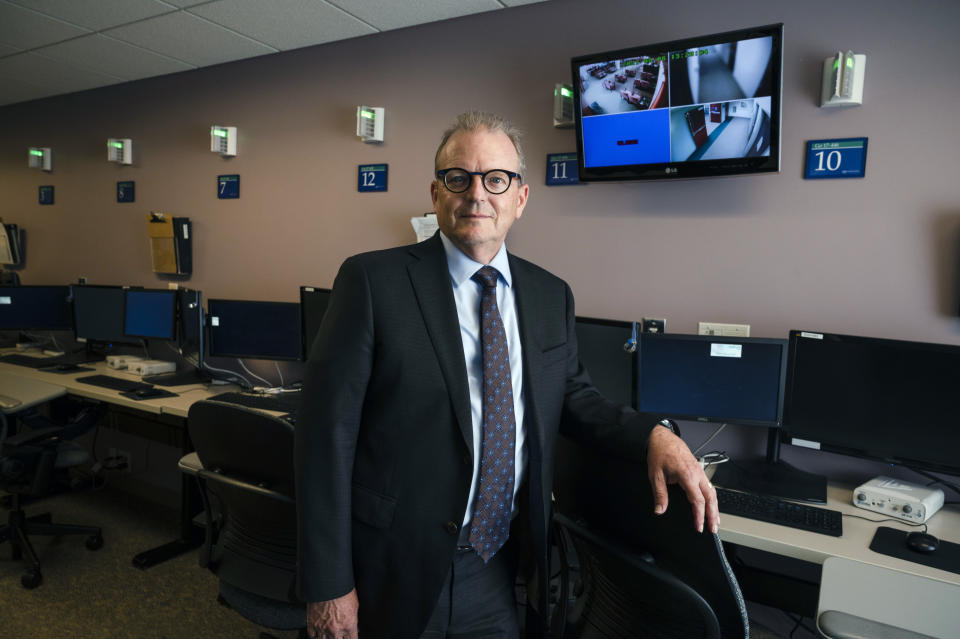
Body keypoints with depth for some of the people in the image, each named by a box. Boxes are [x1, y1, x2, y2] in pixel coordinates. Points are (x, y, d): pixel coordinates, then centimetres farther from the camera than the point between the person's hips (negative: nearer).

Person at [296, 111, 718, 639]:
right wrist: (328, 585, -12)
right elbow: (327, 429, -13)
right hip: (397, 575, -3)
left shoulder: (552, 297, 3)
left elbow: (572, 397, 11)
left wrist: (653, 434, -8)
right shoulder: (372, 280, -12)